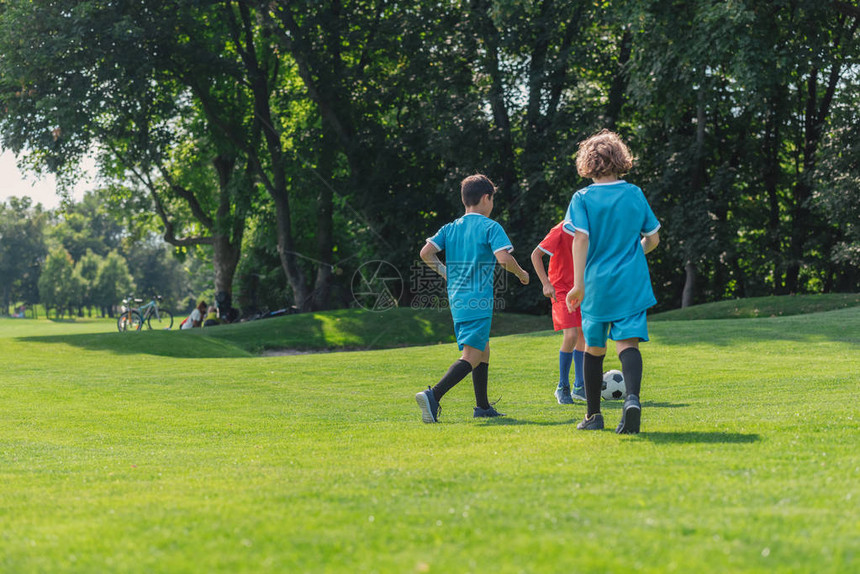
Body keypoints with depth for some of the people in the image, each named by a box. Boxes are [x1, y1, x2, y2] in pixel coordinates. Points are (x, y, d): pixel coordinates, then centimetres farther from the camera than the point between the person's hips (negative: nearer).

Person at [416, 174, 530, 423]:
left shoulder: (451, 228, 11)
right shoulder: (490, 227, -6)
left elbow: (426, 253, 2)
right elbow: (504, 258, -18)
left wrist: (446, 273, 15)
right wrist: (521, 273, 1)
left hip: (457, 299, 8)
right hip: (478, 302, -7)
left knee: (483, 350, 21)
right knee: (472, 356, -10)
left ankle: (483, 407, 23)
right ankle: (433, 395, -28)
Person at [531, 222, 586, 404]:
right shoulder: (560, 232, -17)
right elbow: (536, 255, -14)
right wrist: (546, 283, -21)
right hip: (561, 290, -7)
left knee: (582, 335, 7)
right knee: (571, 336, -18)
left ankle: (579, 387, 18)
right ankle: (563, 388, -3)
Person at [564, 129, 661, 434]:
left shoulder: (582, 198, -4)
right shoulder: (635, 194, 5)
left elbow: (581, 239, -15)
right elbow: (652, 238, 13)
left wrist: (579, 284, -16)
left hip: (596, 285, -1)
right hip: (632, 283, 1)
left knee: (594, 348, 14)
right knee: (627, 343, -8)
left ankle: (593, 415, 21)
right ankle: (632, 398, -36)